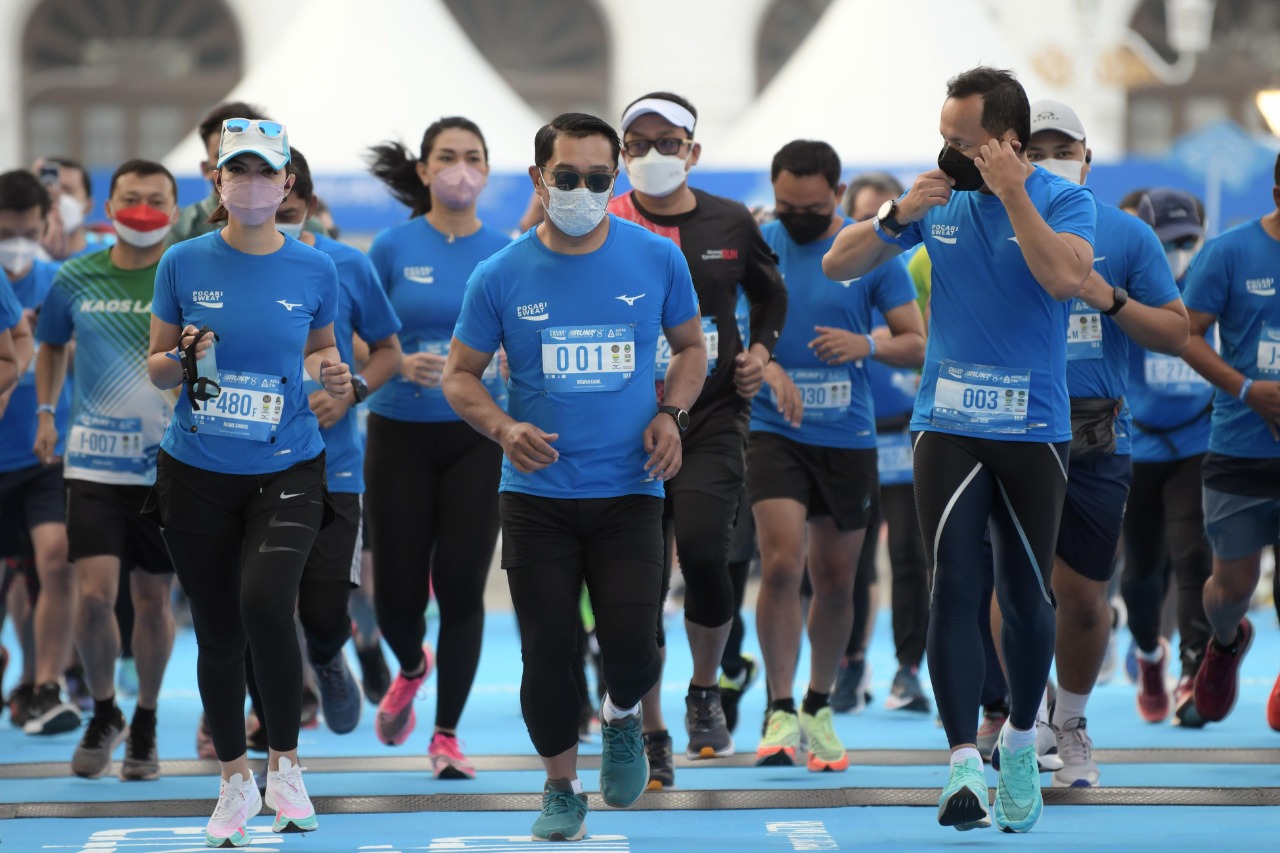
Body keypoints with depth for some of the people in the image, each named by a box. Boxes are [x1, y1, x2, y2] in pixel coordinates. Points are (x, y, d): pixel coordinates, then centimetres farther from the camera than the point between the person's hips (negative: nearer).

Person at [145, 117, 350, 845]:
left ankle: (285, 763, -2)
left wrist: (333, 375, -8)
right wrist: (185, 360, -16)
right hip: (198, 475, 1)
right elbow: (156, 368, 6)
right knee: (218, 635, 6)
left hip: (286, 470, -1)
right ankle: (236, 780, 26)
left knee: (265, 606, -23)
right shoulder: (184, 264, -1)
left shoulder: (314, 270, 0)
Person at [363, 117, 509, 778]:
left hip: (477, 438, 0)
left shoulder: (506, 253, 2)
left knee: (461, 585, -4)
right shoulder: (395, 247, -1)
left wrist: (504, 361, -15)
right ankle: (411, 668, 38)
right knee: (398, 589, 2)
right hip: (401, 434, 0)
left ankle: (446, 735, 10)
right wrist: (402, 364, -17)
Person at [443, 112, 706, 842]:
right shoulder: (502, 276, -3)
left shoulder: (658, 260, 0)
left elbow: (691, 346, 14)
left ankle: (622, 715, 24)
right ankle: (563, 788, 23)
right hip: (537, 494, 0)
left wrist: (673, 414, -4)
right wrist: (504, 428, -14)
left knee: (632, 645, -13)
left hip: (629, 489, 0)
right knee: (549, 651, 0)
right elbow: (461, 376, 6)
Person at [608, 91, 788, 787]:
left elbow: (770, 293, 24)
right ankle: (652, 736, 13)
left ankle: (705, 691, 11)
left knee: (703, 552, -17)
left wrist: (760, 349, 8)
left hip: (714, 415, 1)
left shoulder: (731, 223, 6)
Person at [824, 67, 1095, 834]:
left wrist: (1012, 192, -22)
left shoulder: (1063, 200, -3)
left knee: (1028, 597, 7)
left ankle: (1021, 743, 29)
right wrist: (899, 215, -10)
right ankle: (964, 763, -11)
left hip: (1034, 431, -1)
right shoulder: (940, 199, 6)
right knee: (954, 590, -9)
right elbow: (838, 265, 6)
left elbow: (1064, 276, -23)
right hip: (948, 428, 1)